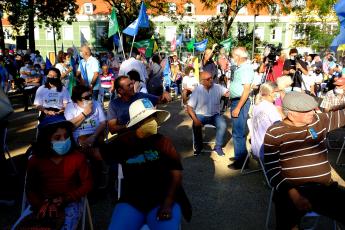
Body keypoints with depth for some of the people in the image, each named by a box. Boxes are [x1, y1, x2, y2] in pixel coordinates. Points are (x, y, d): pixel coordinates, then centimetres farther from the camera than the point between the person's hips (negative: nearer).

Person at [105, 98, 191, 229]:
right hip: (132, 202, 1)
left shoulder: (163, 142, 0)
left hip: (162, 200, -1)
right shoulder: (123, 143, 4)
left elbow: (176, 173, -4)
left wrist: (168, 203, -13)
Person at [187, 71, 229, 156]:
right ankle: (198, 147, -3)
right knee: (196, 126, -30)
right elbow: (189, 107, -13)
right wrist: (195, 119, -26)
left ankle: (218, 147, -3)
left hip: (215, 115, 2)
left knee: (223, 125, -25)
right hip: (201, 115, -1)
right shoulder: (197, 90, -9)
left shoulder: (217, 87, -3)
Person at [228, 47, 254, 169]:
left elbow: (246, 90, -22)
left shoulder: (246, 69, -17)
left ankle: (240, 160, 6)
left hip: (240, 102, -10)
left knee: (238, 133, -4)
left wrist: (238, 108, -23)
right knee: (237, 130, 19)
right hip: (235, 100, 10)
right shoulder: (240, 67, 12)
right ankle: (241, 155, 34)